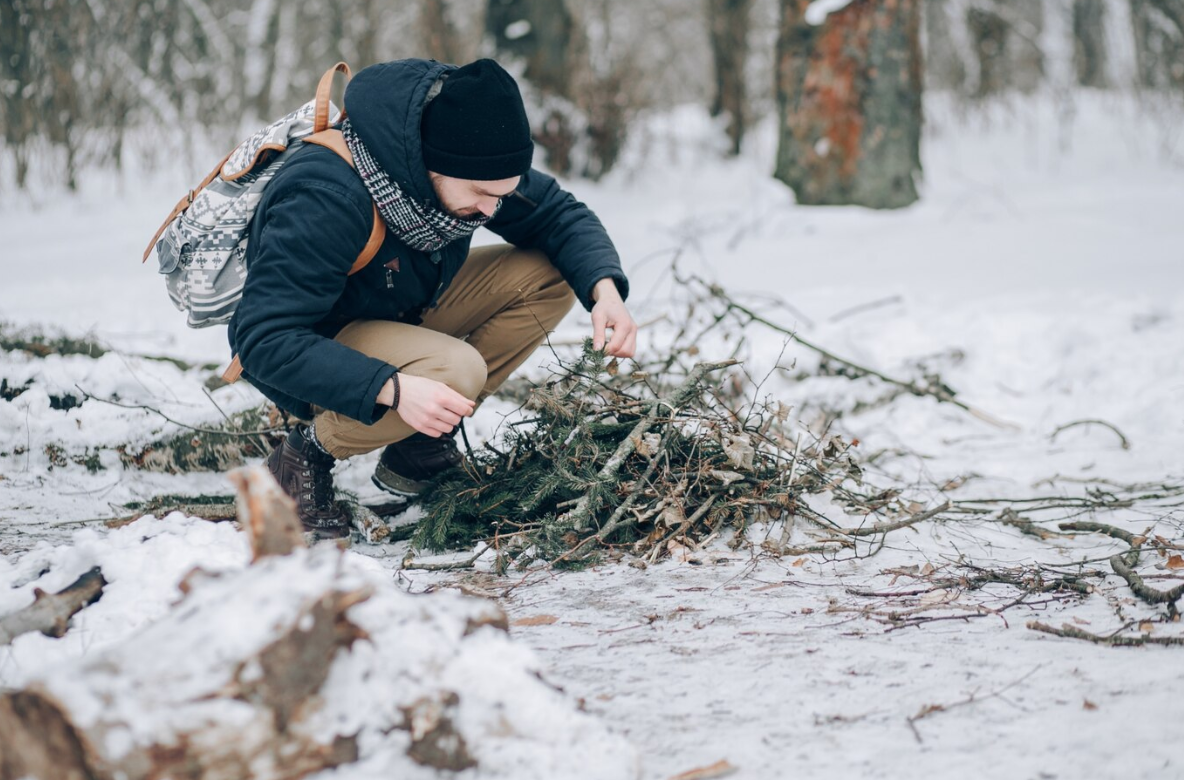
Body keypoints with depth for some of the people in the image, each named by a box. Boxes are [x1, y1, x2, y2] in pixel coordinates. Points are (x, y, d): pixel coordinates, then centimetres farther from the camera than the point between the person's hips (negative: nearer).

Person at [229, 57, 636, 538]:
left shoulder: (470, 165, -14)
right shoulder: (323, 201, -35)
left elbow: (558, 215, -2)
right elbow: (266, 342, -37)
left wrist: (605, 290, -23)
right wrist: (393, 388, -46)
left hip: (405, 315, 8)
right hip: (313, 352, -8)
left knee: (547, 275, -10)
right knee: (456, 370, -35)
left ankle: (420, 444, 1)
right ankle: (309, 455, -9)